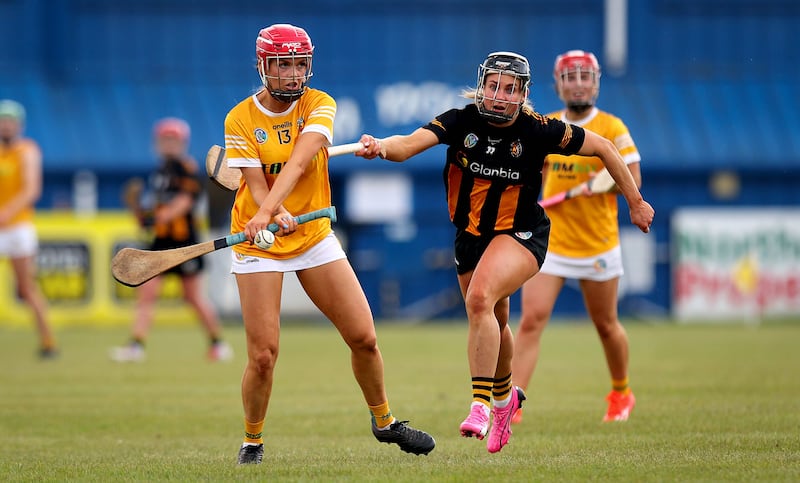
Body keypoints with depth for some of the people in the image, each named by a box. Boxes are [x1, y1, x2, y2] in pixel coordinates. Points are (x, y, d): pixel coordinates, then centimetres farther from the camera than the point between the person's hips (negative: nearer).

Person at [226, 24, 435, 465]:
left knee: (364, 337, 1)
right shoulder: (240, 119, -8)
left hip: (315, 236, 2)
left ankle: (384, 421, 23)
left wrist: (268, 208, -40)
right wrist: (276, 216, -39)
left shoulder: (319, 105, -6)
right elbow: (255, 184, -17)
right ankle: (252, 442, 12)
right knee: (263, 356, -9)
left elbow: (299, 161, -24)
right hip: (258, 245, -2)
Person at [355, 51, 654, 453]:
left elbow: (603, 148, -5)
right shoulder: (461, 122, -13)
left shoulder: (538, 131, -18)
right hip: (471, 236, 4)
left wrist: (635, 202, 1)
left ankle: (481, 405, -27)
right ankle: (505, 397, 50)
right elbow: (412, 143, -29)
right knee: (494, 323, 21)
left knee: (480, 299, -30)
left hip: (520, 234, -4)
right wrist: (382, 148, -52)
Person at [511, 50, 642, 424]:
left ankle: (621, 394, 37)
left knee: (606, 326, 13)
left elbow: (633, 180, -10)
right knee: (531, 320, -12)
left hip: (598, 246, -2)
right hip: (550, 242, 2)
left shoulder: (611, 128, -7)